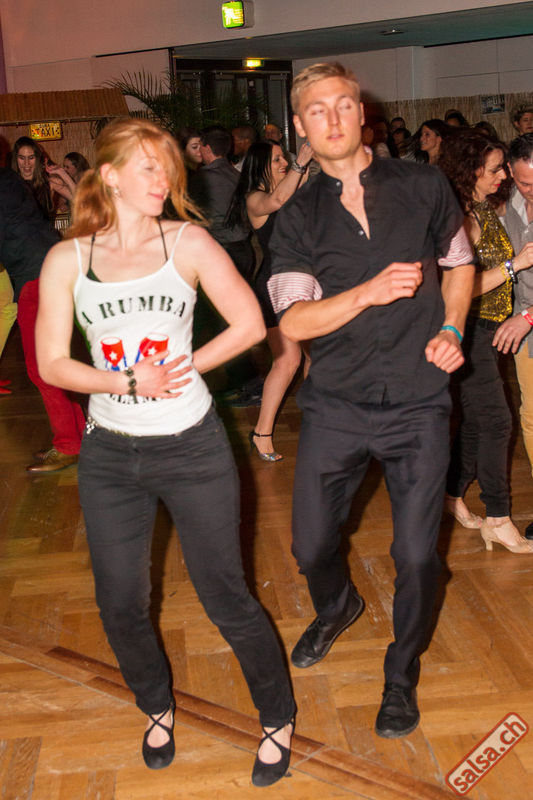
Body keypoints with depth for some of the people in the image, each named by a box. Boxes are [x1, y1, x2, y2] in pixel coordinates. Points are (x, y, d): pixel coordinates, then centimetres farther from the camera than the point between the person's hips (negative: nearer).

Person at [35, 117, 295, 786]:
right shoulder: (67, 260, 0)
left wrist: (185, 367, -10)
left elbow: (250, 324, -5)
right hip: (109, 455, 2)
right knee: (120, 606, 14)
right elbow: (51, 363, -2)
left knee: (225, 599, 5)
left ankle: (277, 717, 30)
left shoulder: (187, 243, -3)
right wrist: (129, 382, -14)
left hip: (191, 448, -2)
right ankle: (157, 707, 43)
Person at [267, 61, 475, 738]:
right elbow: (292, 322, -9)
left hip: (418, 405, 0)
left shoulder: (423, 186, 3)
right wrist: (369, 292, -22)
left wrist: (451, 330, 2)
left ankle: (401, 675, 31)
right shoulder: (297, 219, 1)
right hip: (335, 408, 1)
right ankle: (337, 607, 48)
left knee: (416, 556, 2)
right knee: (311, 545, 10)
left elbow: (459, 262, 18)